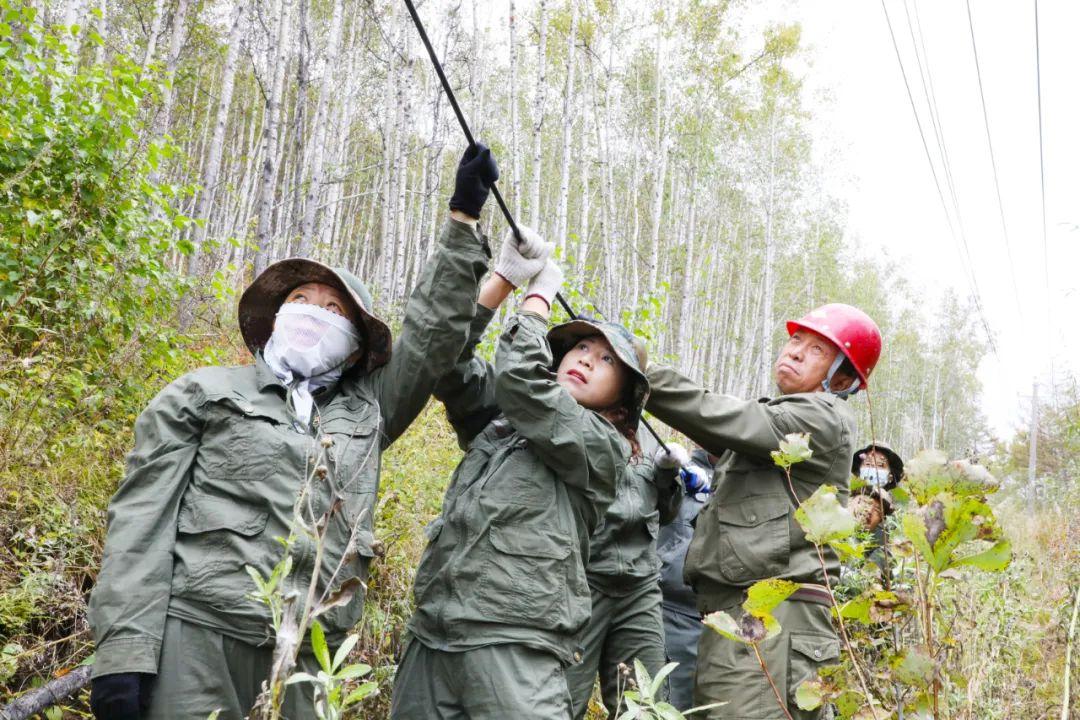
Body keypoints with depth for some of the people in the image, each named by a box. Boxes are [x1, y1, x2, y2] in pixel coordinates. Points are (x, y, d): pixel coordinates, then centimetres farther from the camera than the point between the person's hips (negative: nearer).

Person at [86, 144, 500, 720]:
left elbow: (432, 335, 15)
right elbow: (143, 515, 2)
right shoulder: (204, 392, 9)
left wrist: (464, 220, 14)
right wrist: (124, 648, -9)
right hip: (199, 629, -3)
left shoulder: (365, 410, 18)